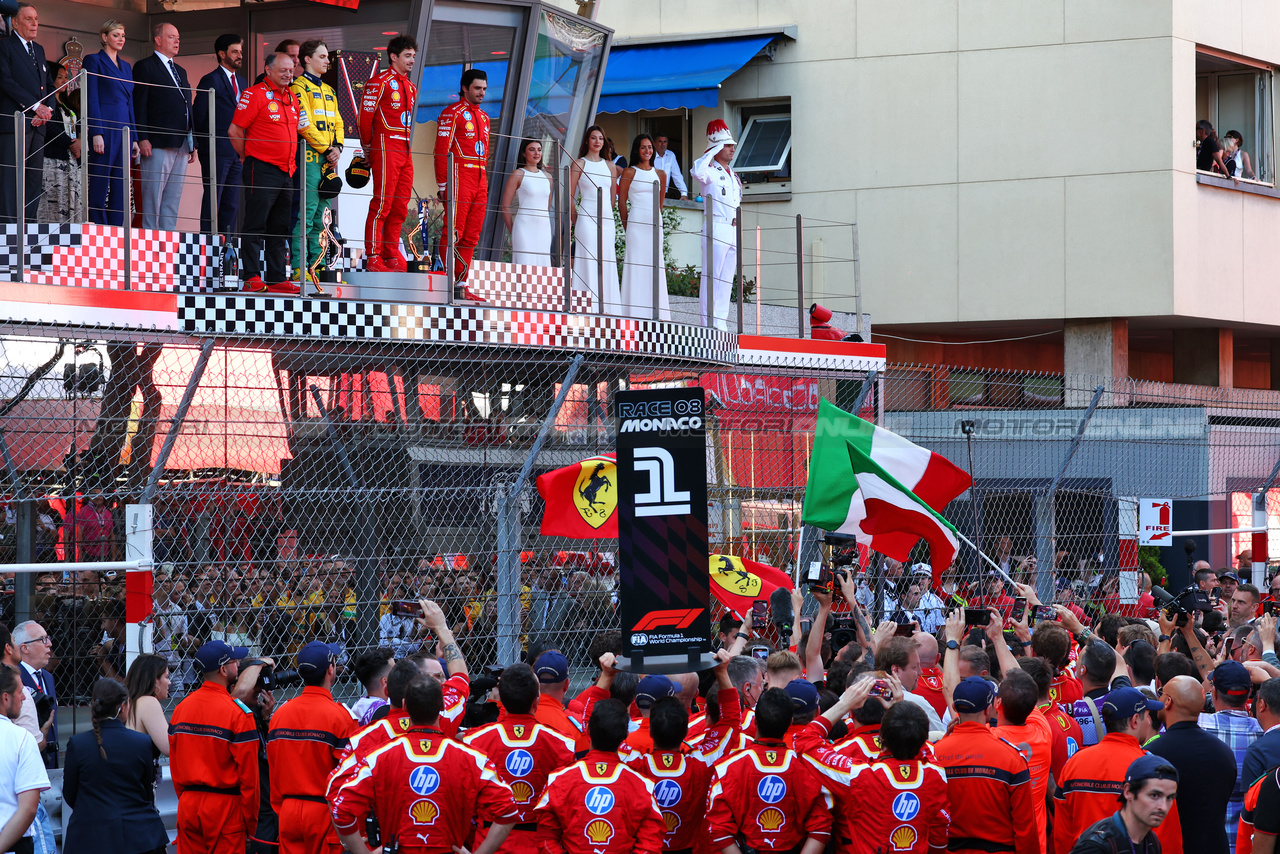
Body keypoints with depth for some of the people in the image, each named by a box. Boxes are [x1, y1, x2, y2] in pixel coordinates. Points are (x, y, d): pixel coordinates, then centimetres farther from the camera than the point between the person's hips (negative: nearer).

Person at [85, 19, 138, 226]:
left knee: (120, 187, 3)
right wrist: (96, 134, -17)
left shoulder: (126, 66, 20)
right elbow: (91, 99, -8)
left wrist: (134, 137, 14)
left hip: (124, 130, 7)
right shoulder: (94, 61, 0)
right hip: (105, 128, -7)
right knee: (99, 186, -7)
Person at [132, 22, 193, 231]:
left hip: (181, 144, 8)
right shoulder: (145, 67, 0)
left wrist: (192, 142, 16)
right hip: (158, 144, -7)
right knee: (153, 198, -8)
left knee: (173, 199, 6)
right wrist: (142, 139, -17)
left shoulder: (180, 71, 23)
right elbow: (139, 106, -8)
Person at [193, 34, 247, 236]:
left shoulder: (242, 82, 18)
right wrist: (201, 145, -4)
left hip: (237, 151, 7)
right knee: (213, 200, -6)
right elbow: (198, 115, -5)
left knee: (232, 204, 6)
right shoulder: (211, 80, -5)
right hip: (217, 150, -7)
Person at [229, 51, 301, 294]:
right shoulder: (255, 94, -9)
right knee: (255, 226, -6)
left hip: (286, 171, 8)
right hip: (262, 171, -8)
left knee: (280, 228, 10)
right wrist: (247, 157, -1)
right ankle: (252, 278, -6)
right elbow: (234, 130, -10)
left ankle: (276, 279, 14)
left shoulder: (292, 98, 15)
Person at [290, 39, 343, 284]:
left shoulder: (328, 91, 22)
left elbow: (337, 123, 20)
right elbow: (305, 124, -13)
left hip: (328, 157, 8)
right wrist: (326, 149, -12)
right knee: (307, 212, -12)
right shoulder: (300, 87, -3)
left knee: (321, 214, 7)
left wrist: (337, 146, 1)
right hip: (310, 156, -8)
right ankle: (298, 268, -13)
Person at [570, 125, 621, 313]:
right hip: (587, 218, -5)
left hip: (607, 220, 5)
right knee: (589, 261, -9)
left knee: (607, 263, 2)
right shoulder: (579, 164, 1)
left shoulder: (610, 166, 15)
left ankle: (606, 307, 4)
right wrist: (576, 219, 3)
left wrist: (608, 212, 14)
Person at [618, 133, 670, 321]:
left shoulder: (660, 174, 14)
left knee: (655, 269, 2)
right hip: (637, 225, -4)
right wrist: (627, 228, 1)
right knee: (637, 267, -7)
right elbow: (622, 202, 2)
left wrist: (657, 219, 14)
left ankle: (656, 315, 3)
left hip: (655, 226, 4)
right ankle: (635, 314, -8)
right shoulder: (629, 172, 2)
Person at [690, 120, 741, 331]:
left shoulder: (733, 176, 21)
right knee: (711, 278, -9)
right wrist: (714, 150, -17)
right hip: (715, 229, -8)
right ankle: (709, 323, -10)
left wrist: (738, 217, 15)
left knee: (726, 280, 8)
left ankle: (721, 323, 11)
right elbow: (697, 171, -28)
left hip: (732, 232, 8)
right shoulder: (710, 171, -4)